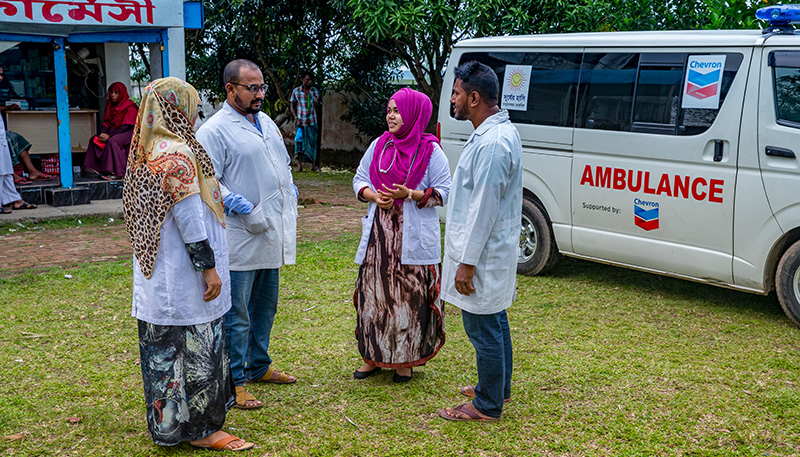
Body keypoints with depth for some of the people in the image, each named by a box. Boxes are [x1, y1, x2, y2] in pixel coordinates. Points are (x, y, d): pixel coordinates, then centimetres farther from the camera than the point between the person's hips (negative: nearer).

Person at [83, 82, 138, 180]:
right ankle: (93, 168, -13)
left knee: (112, 141, -34)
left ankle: (116, 172, -35)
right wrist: (103, 133, -9)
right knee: (94, 139, -8)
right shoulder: (111, 106, 13)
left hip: (127, 133, -8)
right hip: (113, 131, 8)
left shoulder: (130, 108, -11)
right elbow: (106, 122, 12)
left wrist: (109, 135, -22)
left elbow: (126, 126, -17)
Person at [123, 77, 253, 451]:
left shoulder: (147, 152, 11)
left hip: (155, 274, 9)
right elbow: (189, 217, -20)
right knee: (196, 348, 0)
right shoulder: (178, 153, -17)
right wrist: (208, 268, -17)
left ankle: (167, 425, 25)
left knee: (163, 348, 14)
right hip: (182, 276, -9)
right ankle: (199, 429, 9)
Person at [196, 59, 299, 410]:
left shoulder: (266, 122, 14)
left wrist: (290, 195, 11)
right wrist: (245, 208, -23)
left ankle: (259, 366, 35)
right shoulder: (214, 130, -12)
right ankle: (234, 382, 9)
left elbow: (283, 165, 26)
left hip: (272, 236, 8)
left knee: (265, 307, 20)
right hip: (240, 239, -8)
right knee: (236, 314, -1)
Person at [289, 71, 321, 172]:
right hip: (301, 121, -2)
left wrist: (318, 101, -21)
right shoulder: (296, 91, 0)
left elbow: (318, 106, 4)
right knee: (300, 141, -1)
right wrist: (296, 118, -5)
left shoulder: (315, 91, 4)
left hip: (312, 121, 2)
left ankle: (313, 165, 12)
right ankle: (300, 165, 4)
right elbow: (292, 105, 6)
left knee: (313, 142, 5)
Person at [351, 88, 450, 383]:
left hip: (414, 238, -4)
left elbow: (442, 193, -4)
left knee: (410, 297, -1)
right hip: (379, 234, 4)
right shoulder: (379, 146, 10)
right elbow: (360, 180, 15)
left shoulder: (431, 151, -4)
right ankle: (374, 357, 18)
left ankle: (406, 359, 13)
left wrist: (409, 194, -17)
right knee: (374, 293, 6)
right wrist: (375, 196, -6)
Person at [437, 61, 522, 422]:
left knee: (483, 329, 0)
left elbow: (484, 208, -25)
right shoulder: (500, 132, 11)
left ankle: (487, 406, 11)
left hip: (483, 254, -11)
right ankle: (497, 388, 36)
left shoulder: (492, 144, -24)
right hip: (495, 251, 11)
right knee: (494, 321, 21)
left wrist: (467, 262, -21)